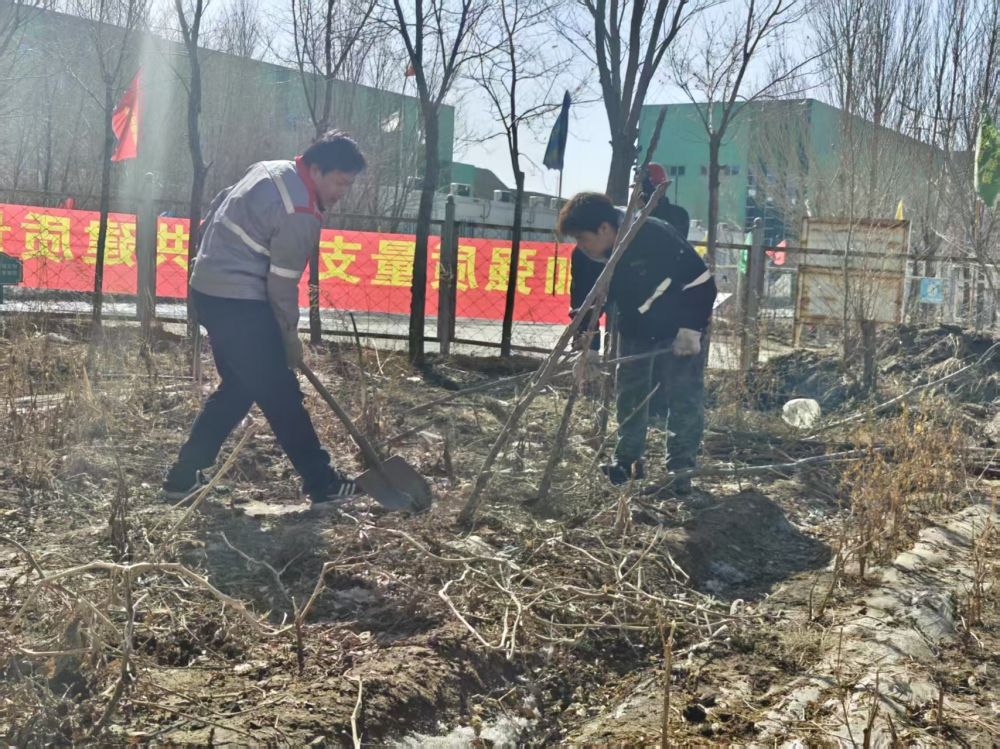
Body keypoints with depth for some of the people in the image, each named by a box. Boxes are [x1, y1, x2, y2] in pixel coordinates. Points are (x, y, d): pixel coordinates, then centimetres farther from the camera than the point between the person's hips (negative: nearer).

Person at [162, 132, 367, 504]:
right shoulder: (300, 215, -19)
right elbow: (282, 285, -14)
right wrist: (290, 337, -1)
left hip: (208, 288, 10)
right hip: (239, 302, -10)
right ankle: (322, 483, 10)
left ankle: (184, 478, 20)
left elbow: (218, 206, 20)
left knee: (238, 388, 17)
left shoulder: (271, 170, 9)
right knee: (280, 394, -1)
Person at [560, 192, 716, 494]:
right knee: (629, 393, 10)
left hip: (680, 326, -5)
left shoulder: (654, 235, -33)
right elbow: (583, 305, -2)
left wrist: (691, 328, -26)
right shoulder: (585, 258, -16)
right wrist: (586, 348, -10)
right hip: (635, 329, 6)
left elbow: (701, 280, -26)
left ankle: (681, 466, 3)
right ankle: (627, 458, 23)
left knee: (685, 396, -5)